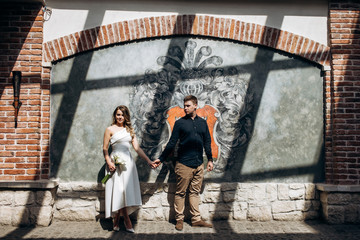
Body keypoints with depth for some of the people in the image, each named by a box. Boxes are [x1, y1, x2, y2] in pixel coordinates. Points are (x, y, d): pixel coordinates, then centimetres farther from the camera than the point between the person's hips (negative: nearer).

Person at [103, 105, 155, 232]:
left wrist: (148, 160, 2)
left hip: (128, 162, 4)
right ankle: (126, 220, 0)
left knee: (127, 190, 0)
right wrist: (109, 162, -13)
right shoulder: (110, 129, 3)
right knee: (118, 191, -6)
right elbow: (105, 149, 1)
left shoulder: (129, 130, 14)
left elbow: (137, 148, 9)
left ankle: (117, 220, 12)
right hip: (116, 162, -4)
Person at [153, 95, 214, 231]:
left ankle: (196, 219, 15)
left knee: (195, 192, 8)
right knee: (180, 193, 3)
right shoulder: (180, 123, 1)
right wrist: (161, 159, 0)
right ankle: (179, 219, 13)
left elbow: (207, 142, 17)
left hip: (199, 165, 3)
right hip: (184, 164, -3)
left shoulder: (203, 123, 11)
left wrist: (210, 160, 14)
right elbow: (172, 143, 2)